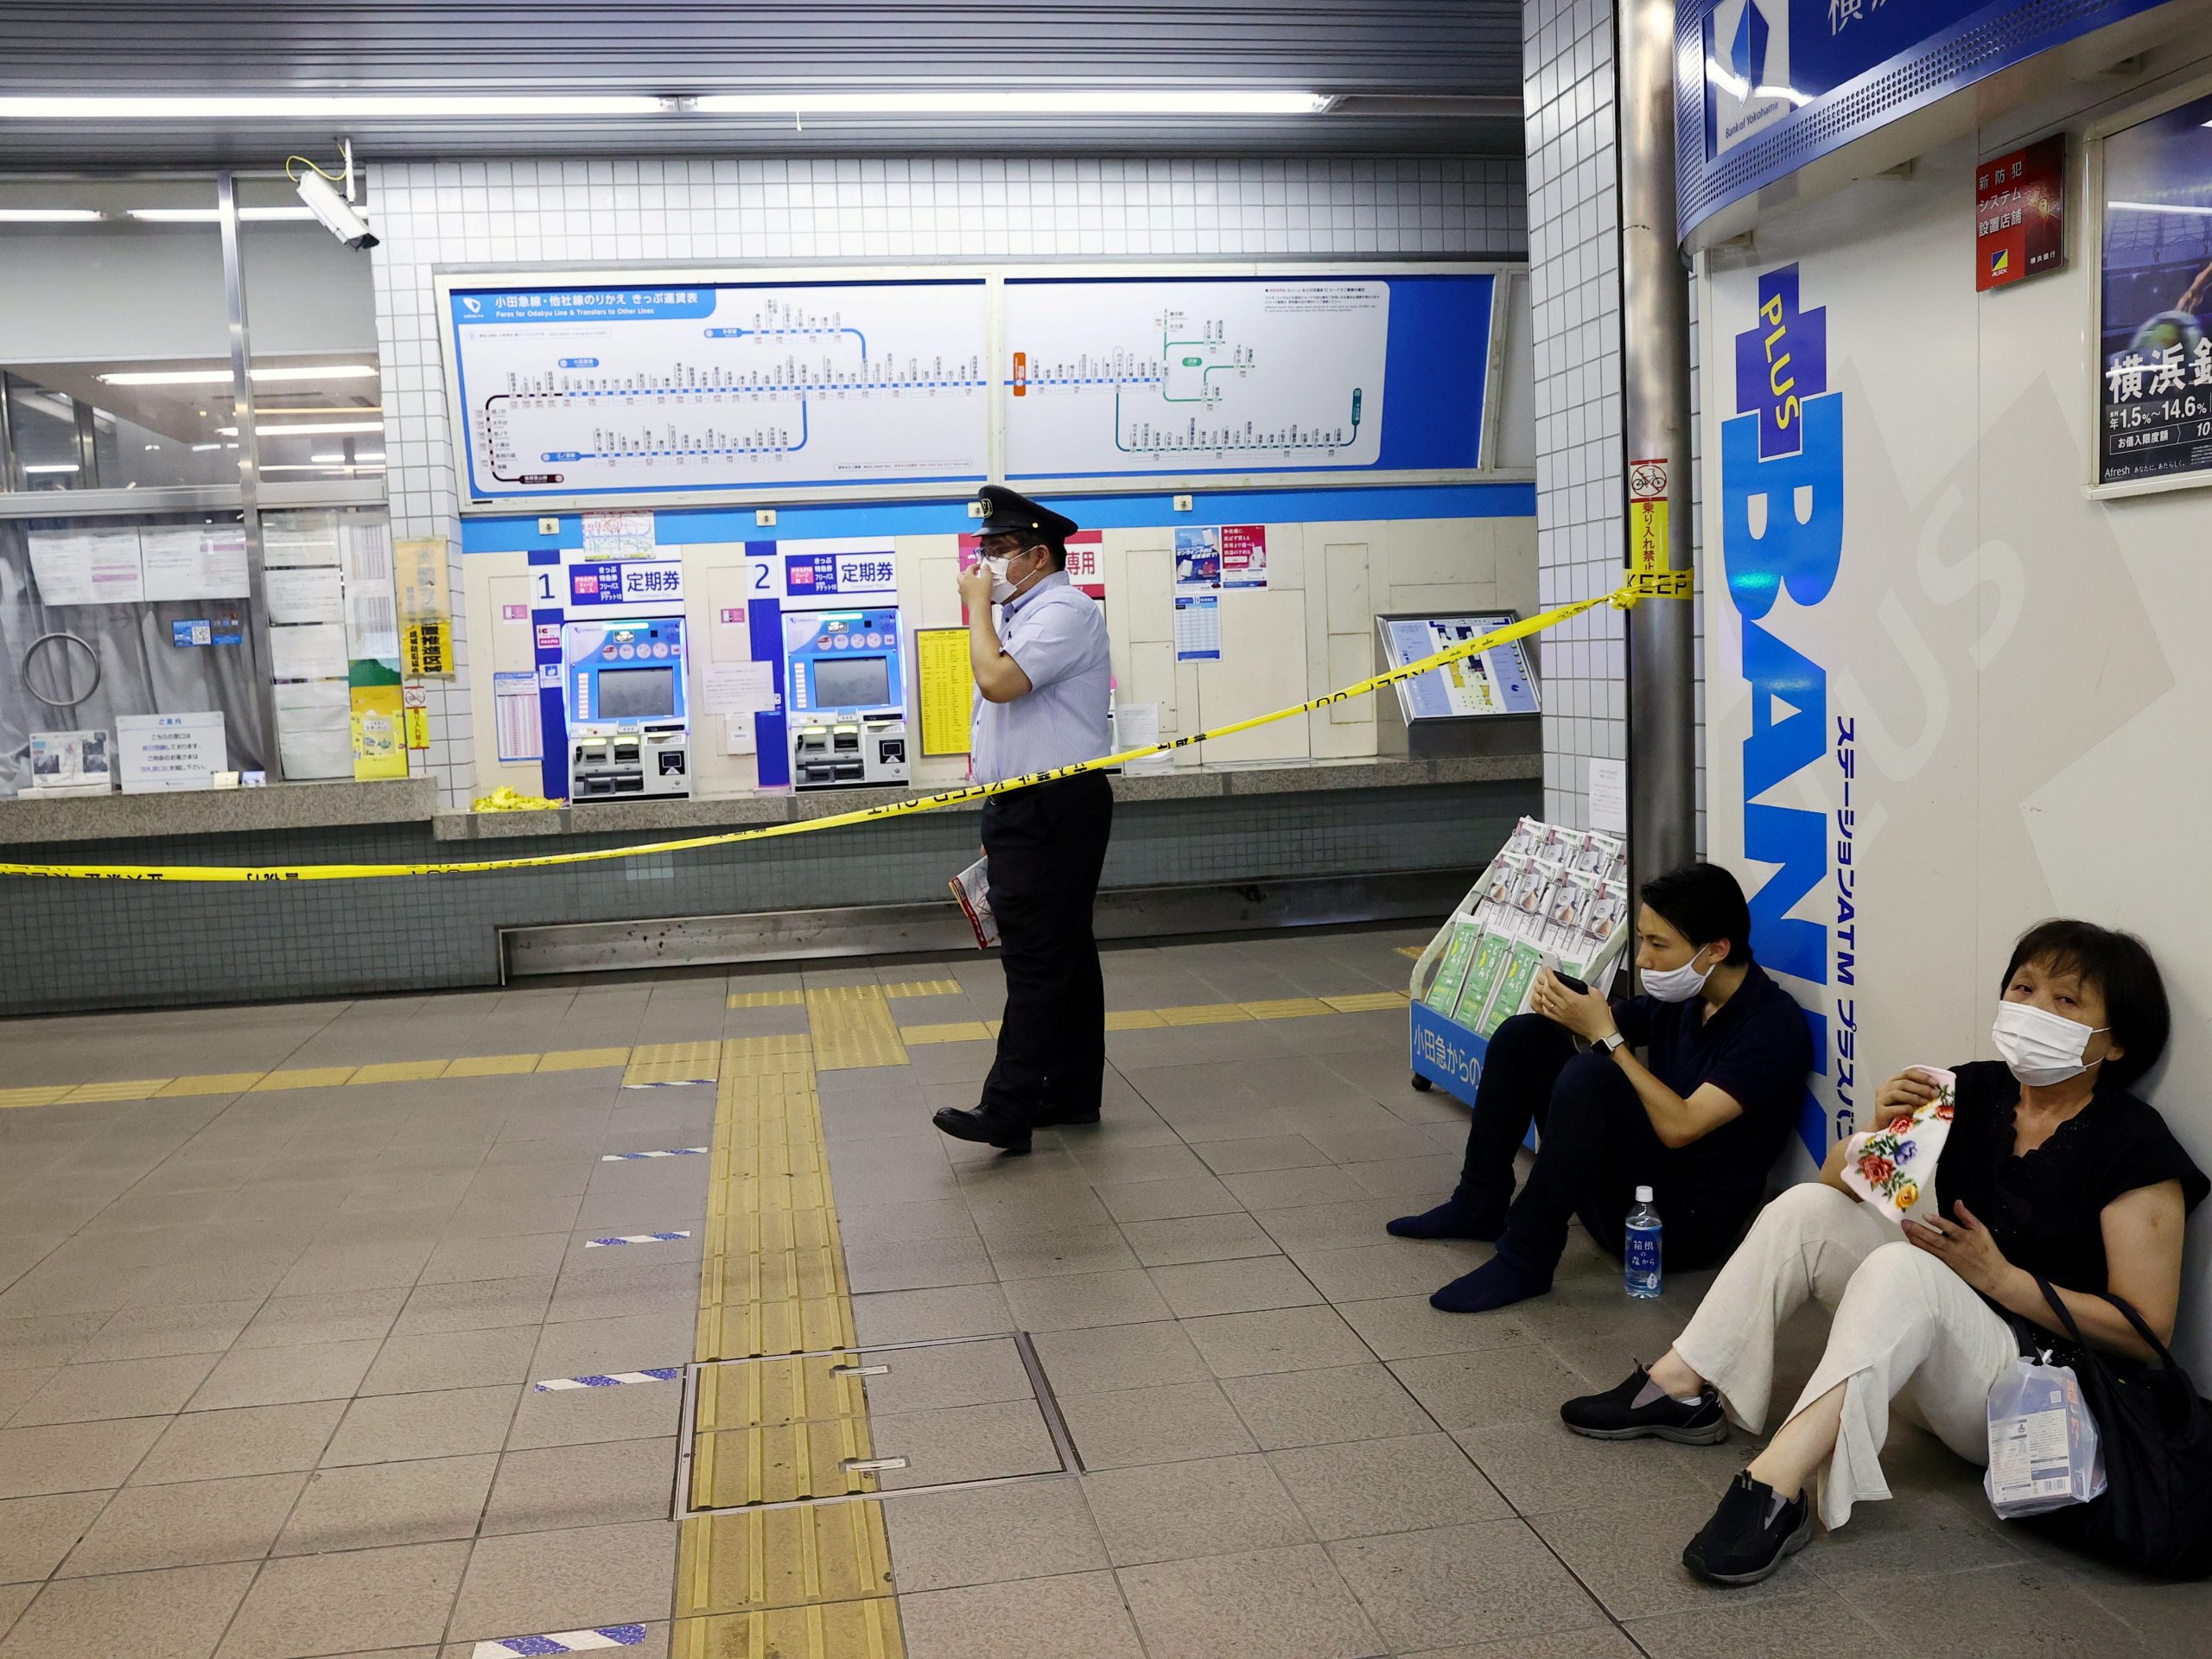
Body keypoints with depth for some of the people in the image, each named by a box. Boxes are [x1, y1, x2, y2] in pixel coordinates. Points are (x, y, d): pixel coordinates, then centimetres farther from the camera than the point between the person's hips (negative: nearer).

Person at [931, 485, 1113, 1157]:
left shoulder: (1064, 611, -12)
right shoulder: (1025, 616, 20)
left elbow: (999, 680, -26)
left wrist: (978, 607, -11)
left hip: (1054, 811, -11)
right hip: (1025, 809, 11)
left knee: (1038, 959, -11)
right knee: (1062, 954, 13)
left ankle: (1008, 1110, -13)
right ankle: (1071, 1094, 20)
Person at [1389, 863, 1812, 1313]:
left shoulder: (1773, 1025, -18)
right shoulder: (1680, 997, 6)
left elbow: (1679, 1128, -27)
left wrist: (1604, 1034, -24)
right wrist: (1560, 1001, -8)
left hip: (1688, 1224, -8)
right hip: (1630, 1182, 9)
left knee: (1589, 1074, -32)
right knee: (1525, 1034, 5)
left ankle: (1526, 1259, -23)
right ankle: (1480, 1205, 9)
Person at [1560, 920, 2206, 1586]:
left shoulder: (2132, 1145, -12)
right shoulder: (1976, 1093, 4)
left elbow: (2148, 1330, -15)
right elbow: (1837, 1181, 7)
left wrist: (1999, 1276, -20)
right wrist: (1879, 1130, -15)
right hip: (1932, 1338, 7)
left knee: (1902, 1268, -35)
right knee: (1807, 1207, -10)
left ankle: (1777, 1486, -48)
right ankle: (1680, 1390, -10)